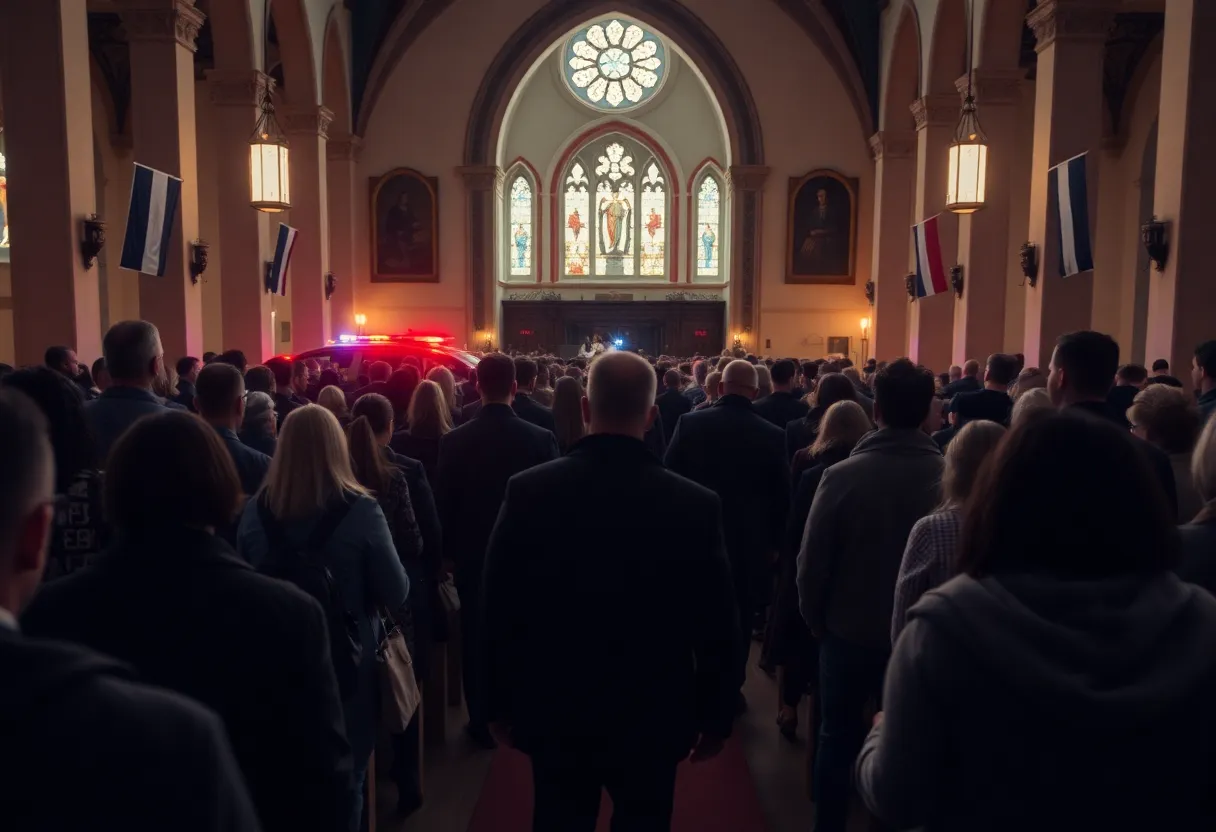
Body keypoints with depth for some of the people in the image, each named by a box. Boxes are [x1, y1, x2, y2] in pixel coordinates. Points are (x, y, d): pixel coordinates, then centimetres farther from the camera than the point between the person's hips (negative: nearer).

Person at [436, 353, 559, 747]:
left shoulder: (454, 441, -13)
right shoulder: (542, 438, -15)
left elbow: (444, 505, -5)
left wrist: (451, 551, 10)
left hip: (473, 556, 0)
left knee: (476, 639, 14)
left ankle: (481, 722, 23)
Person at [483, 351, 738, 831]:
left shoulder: (528, 491, -14)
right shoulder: (695, 504, -16)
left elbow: (500, 612, -6)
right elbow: (716, 626, -8)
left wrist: (502, 705, 7)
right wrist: (715, 717, 6)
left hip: (554, 713, 1)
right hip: (652, 718, -1)